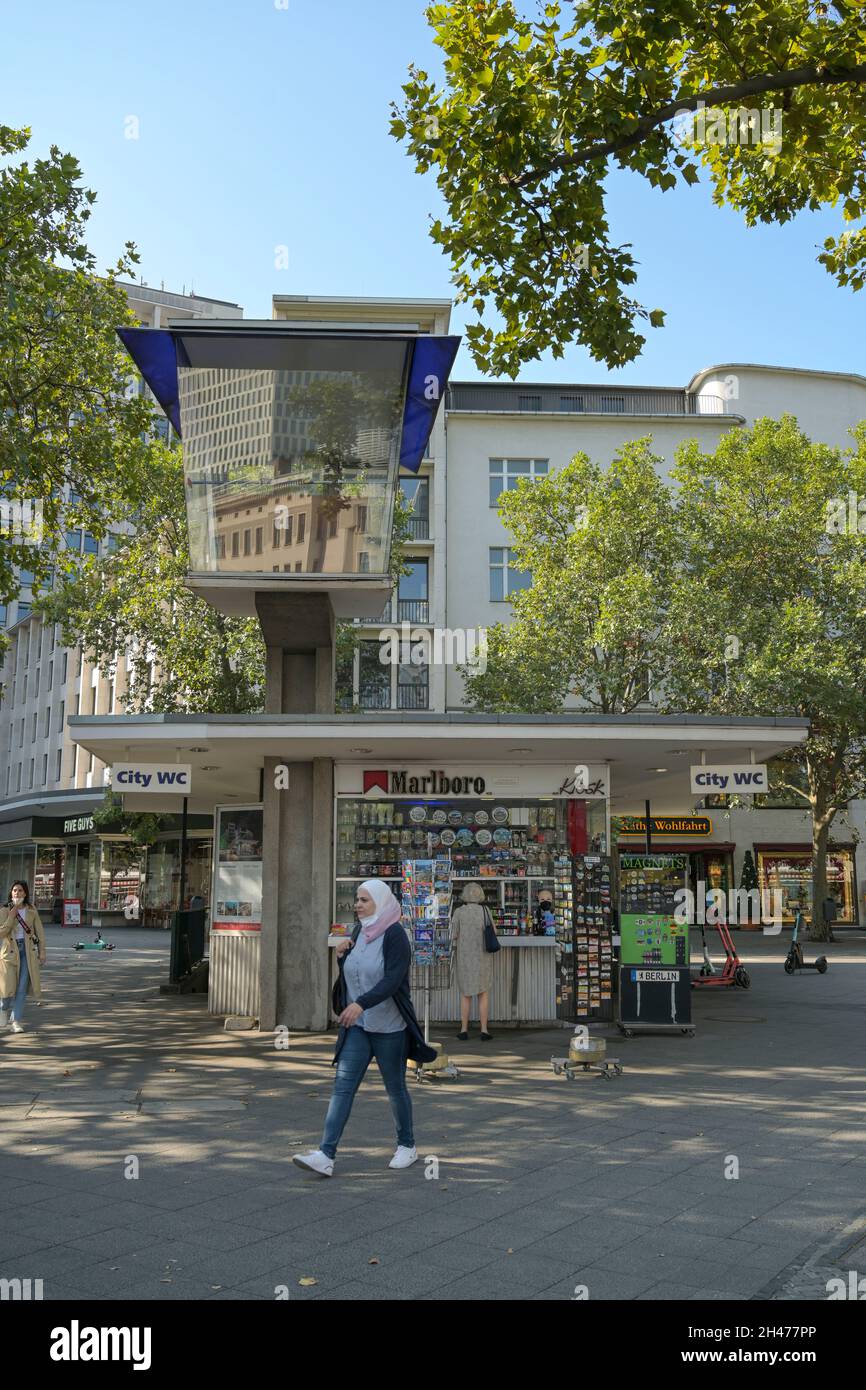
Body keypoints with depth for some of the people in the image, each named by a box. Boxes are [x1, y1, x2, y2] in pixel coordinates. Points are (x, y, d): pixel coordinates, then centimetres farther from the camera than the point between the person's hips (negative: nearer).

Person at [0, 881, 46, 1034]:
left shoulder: (31, 910, 3)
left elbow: (40, 932, 7)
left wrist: (42, 952, 3)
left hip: (28, 951, 1)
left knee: (22, 988, -4)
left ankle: (16, 1021, 4)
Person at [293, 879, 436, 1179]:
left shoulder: (394, 935, -14)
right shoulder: (359, 932, 8)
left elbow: (392, 979, -26)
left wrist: (361, 1004, -38)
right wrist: (341, 956, -3)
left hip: (389, 1026, -6)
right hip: (357, 1025, 6)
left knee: (395, 1088, 8)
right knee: (343, 1085, -4)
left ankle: (407, 1146, 28)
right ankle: (326, 1155, -8)